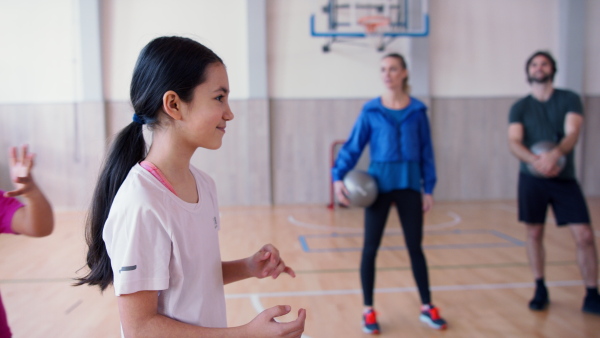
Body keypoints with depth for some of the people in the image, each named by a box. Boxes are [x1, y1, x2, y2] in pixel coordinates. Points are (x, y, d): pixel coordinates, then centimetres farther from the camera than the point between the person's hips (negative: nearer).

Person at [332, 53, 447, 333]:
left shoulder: (417, 110, 2)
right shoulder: (370, 111, -1)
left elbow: (426, 152, 5)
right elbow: (353, 146, -2)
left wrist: (429, 188, 3)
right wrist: (338, 177, -14)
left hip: (409, 185, 1)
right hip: (379, 183, -1)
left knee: (415, 247, 9)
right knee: (370, 248, 3)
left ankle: (427, 308, 22)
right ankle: (368, 310, 16)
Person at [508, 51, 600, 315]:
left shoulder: (569, 99, 2)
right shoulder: (520, 108, 4)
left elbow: (572, 134, -13)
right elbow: (514, 142, -10)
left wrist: (554, 154, -34)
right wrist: (535, 160, -31)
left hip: (565, 178, -1)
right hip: (532, 179, 1)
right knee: (534, 234, 6)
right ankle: (540, 290, 22)